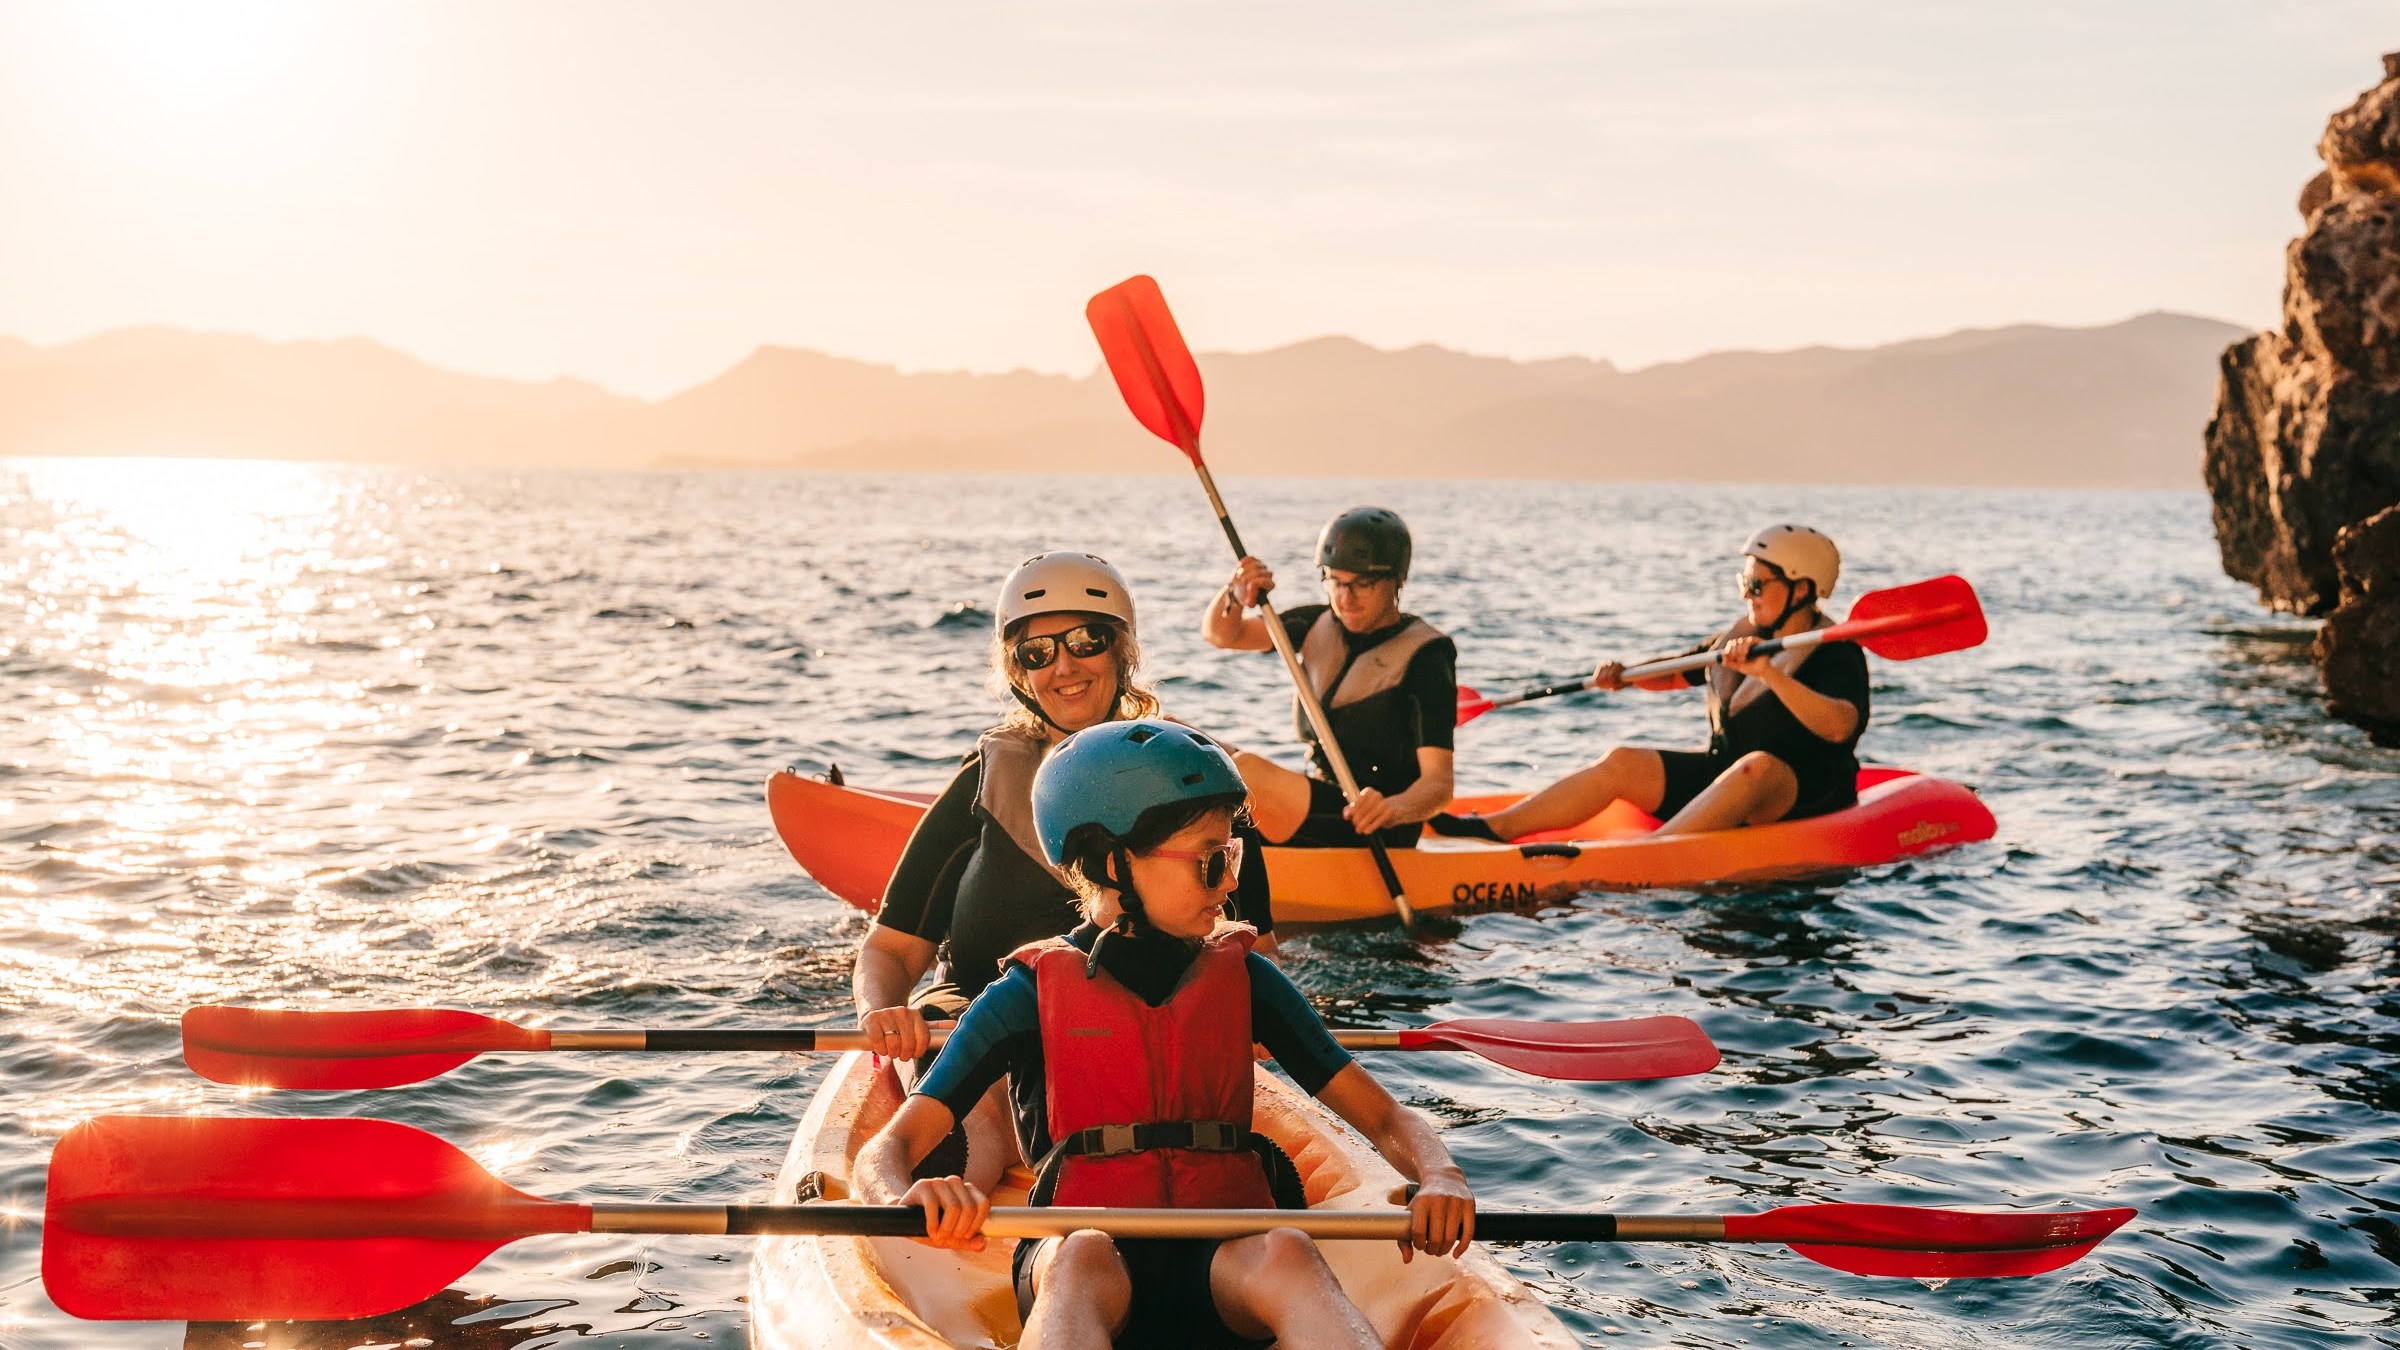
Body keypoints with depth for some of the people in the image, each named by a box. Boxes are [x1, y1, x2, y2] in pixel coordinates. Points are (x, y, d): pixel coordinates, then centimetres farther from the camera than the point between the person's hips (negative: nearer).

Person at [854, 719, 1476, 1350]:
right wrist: (907, 1199, -27)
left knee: (1286, 1251, -33)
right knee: (1084, 1254, -37)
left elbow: (1386, 1118, 12)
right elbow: (884, 1151, -1)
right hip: (1079, 1273, -1)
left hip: (1223, 1266, 2)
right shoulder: (1032, 992, 6)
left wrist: (1440, 1178, -12)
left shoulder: (1241, 977, 14)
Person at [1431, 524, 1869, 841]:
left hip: (1804, 798, -7)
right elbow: (1673, 673, 26)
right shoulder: (1737, 640, 12)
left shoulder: (1837, 655, -10)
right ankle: (1492, 828, -23)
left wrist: (1769, 673, -38)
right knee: (1622, 762, -12)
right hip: (1720, 775, 7)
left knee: (1757, 766, -39)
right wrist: (1625, 676, 5)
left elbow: (1839, 727, -29)